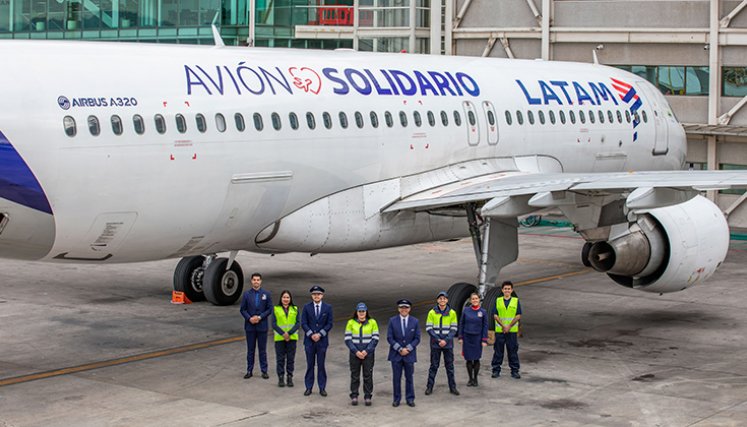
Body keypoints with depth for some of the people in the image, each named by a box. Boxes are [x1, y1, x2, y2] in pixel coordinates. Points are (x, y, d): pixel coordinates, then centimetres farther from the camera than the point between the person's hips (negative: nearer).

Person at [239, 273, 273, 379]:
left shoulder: (266, 294, 2)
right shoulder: (246, 294, 4)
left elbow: (269, 309, 0)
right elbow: (242, 309, 3)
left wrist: (260, 317, -12)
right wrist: (249, 318, -12)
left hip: (262, 326, -1)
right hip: (250, 326, 1)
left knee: (262, 349, 4)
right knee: (250, 349, 6)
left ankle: (264, 371, 9)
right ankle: (249, 371, 12)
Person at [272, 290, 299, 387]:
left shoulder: (295, 309, 6)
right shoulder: (276, 309, 3)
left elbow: (298, 323, -1)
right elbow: (274, 324, -3)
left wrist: (289, 333, -14)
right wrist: (283, 334, -15)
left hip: (292, 338, 1)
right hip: (279, 338, -1)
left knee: (291, 358, 3)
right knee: (280, 358, 1)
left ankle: (289, 378, 11)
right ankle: (281, 378, 8)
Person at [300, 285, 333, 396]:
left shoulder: (327, 308, 1)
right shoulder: (307, 307, 2)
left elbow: (329, 324, -1)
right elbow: (303, 323, -1)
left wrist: (320, 334, -11)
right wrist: (311, 334, -13)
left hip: (322, 340, 0)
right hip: (309, 340, 0)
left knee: (321, 364, 3)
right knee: (310, 364, 5)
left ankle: (322, 388, 10)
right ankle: (309, 387, 11)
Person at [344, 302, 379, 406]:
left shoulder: (372, 322, 1)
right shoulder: (351, 323, 1)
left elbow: (375, 339, -2)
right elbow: (347, 339, -2)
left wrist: (366, 351, -12)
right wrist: (356, 352, -12)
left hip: (368, 354, 0)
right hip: (354, 354, 0)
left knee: (368, 376, 2)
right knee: (354, 375, 5)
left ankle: (367, 397, 12)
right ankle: (354, 396, 15)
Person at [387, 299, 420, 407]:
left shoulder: (415, 322, 0)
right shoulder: (392, 321, -2)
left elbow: (417, 338, 0)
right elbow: (389, 338, -4)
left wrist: (408, 349, -12)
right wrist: (400, 349, -12)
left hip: (409, 354, 1)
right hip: (396, 354, 0)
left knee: (409, 377, 7)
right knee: (396, 378, 4)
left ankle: (410, 399, 15)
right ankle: (396, 399, 12)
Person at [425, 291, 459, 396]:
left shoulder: (452, 313, 1)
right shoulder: (432, 313, -1)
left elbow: (454, 329, 0)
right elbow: (428, 328, -3)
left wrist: (446, 340, -11)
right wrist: (438, 340, -12)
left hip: (448, 344, 1)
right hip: (435, 344, -1)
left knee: (450, 366, 6)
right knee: (434, 366, 4)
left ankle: (452, 387, 14)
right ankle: (429, 387, 11)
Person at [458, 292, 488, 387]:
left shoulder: (483, 312, -1)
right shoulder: (466, 311, 0)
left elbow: (485, 326, 1)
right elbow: (461, 324, 6)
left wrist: (484, 340, -4)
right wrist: (460, 337, 1)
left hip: (477, 338, -1)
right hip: (467, 337, 1)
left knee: (476, 359, 2)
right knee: (469, 359, 4)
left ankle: (475, 379, 15)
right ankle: (470, 379, 15)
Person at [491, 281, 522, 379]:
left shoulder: (516, 301, 4)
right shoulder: (497, 301, 5)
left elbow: (518, 316, -2)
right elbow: (495, 315, 0)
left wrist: (509, 326, -10)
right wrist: (503, 326, -11)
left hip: (512, 330, 0)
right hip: (499, 330, 0)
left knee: (513, 351, 4)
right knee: (498, 351, 4)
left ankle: (514, 371, 11)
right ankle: (496, 370, 11)